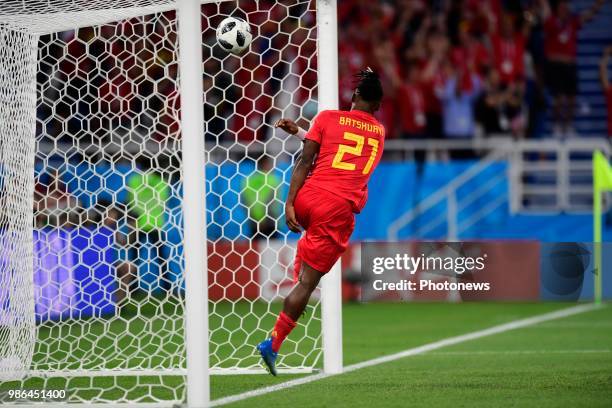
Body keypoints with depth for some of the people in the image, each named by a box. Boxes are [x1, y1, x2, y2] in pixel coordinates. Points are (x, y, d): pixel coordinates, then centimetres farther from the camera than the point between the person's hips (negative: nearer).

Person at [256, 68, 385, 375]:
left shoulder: (328, 118, 7)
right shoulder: (379, 132, 16)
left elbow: (305, 161, -2)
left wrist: (289, 203, -5)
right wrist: (301, 132, 35)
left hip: (308, 198, 1)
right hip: (340, 209, -1)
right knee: (308, 282, 0)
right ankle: (273, 344, -5)